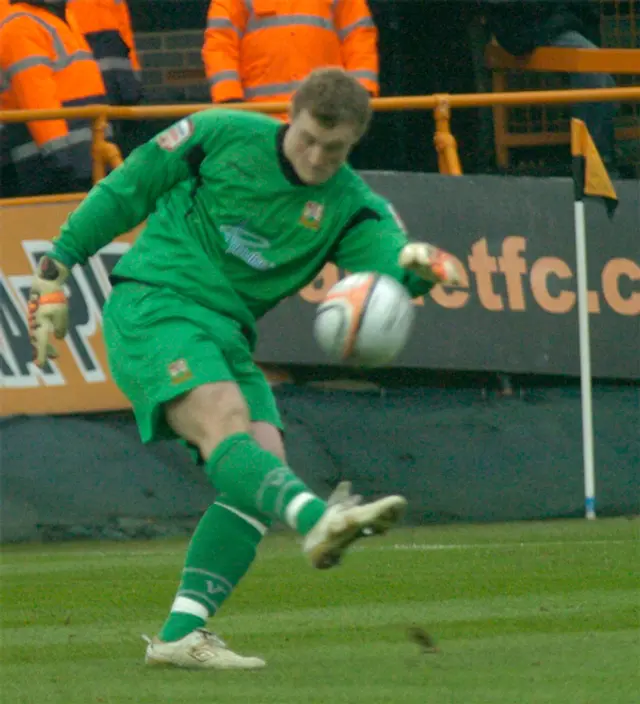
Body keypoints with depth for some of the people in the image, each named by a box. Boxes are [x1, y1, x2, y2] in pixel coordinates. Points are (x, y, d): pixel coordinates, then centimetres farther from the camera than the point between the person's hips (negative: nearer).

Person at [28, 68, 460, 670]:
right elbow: (125, 190, 4)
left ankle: (178, 635, -11)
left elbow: (387, 253, -17)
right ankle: (316, 519, -58)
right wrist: (56, 270, 4)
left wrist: (415, 263, -42)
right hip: (152, 306, -6)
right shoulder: (222, 135, -4)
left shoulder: (349, 206, 4)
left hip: (227, 330, 6)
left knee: (264, 460, -12)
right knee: (224, 421, -29)